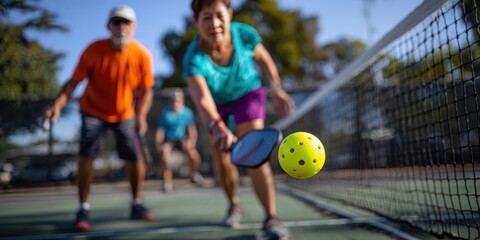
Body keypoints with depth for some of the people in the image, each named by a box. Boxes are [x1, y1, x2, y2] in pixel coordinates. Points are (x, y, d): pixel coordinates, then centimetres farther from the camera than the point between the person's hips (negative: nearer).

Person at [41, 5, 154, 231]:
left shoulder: (142, 55, -17)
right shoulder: (94, 50, -21)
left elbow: (146, 90, -9)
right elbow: (74, 81, -19)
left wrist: (141, 116, -26)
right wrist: (57, 105, -34)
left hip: (125, 114, 2)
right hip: (94, 111, -1)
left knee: (134, 158, -4)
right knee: (86, 155, -15)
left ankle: (137, 204, 18)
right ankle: (83, 210, -3)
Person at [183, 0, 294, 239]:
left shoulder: (244, 34, -31)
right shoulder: (194, 58, -37)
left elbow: (264, 59, -8)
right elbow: (202, 98, -53)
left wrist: (278, 90, -5)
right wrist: (217, 127, -72)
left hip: (248, 93, -1)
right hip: (216, 103, 1)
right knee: (223, 159, 5)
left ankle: (271, 218, -11)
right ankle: (234, 205, 32)